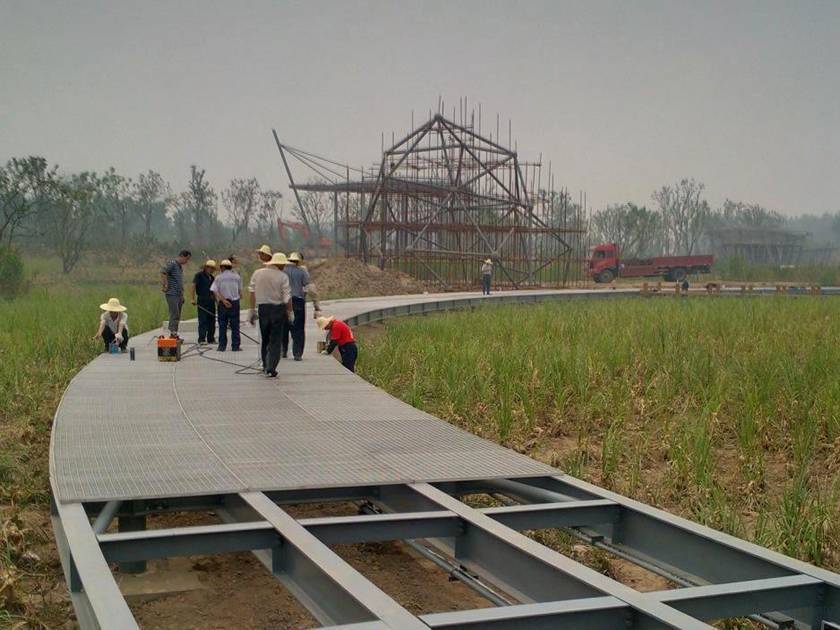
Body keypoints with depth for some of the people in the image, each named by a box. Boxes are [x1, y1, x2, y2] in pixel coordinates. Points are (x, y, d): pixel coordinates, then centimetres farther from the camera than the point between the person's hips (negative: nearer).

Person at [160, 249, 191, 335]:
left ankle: (174, 334, 13)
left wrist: (182, 295, 24)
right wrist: (165, 285, -23)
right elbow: (163, 271, -25)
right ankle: (173, 332, -14)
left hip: (179, 295, 9)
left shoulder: (180, 266, 20)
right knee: (174, 314, -13)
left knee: (177, 316, 9)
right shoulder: (172, 263, -9)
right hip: (172, 294, -9)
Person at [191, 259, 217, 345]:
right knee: (203, 320, -7)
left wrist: (216, 300, 19)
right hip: (202, 301, -7)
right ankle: (202, 339, -6)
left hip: (211, 301, 7)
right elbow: (193, 286, -12)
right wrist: (193, 298, -19)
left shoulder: (211, 277, 17)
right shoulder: (199, 275, -4)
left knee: (212, 320, 7)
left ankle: (211, 339, 15)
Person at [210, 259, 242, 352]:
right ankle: (235, 346, 2)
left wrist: (224, 300, -14)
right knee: (235, 325, 3)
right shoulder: (237, 277, 5)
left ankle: (222, 346, 4)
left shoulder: (218, 277, 0)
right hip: (235, 302, 1)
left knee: (222, 325, 5)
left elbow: (215, 291, -10)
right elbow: (240, 290, 6)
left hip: (223, 303, -1)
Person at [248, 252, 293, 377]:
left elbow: (252, 292, 3)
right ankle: (271, 368, -3)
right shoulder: (282, 277, -8)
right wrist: (290, 312, 2)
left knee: (264, 339, 17)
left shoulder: (257, 273, 4)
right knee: (276, 340, 3)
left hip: (262, 308, 4)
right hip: (278, 309, -4)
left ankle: (265, 366, 24)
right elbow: (287, 297, -8)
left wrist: (253, 310, 9)